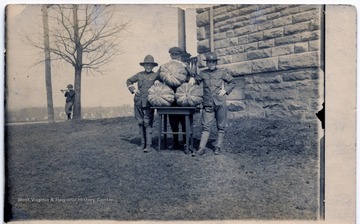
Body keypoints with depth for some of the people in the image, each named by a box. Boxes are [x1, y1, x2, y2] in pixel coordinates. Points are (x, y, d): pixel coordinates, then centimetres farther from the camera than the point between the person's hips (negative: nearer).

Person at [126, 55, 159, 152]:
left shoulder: (155, 75, -1)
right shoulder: (139, 75, 9)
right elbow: (129, 81, 21)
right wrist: (133, 89, 6)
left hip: (149, 102, -4)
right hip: (138, 102, 4)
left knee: (148, 123, -6)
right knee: (140, 123, 10)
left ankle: (148, 145, -1)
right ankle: (143, 143, 20)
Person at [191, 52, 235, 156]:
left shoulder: (222, 72, 6)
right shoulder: (203, 73, 10)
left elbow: (232, 82, 14)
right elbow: (197, 80, 23)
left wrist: (225, 90, 0)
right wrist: (192, 79, 1)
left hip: (220, 103, -1)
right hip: (207, 104, 1)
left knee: (221, 126, 5)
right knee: (205, 126, -3)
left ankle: (218, 147, 13)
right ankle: (201, 148, -3)